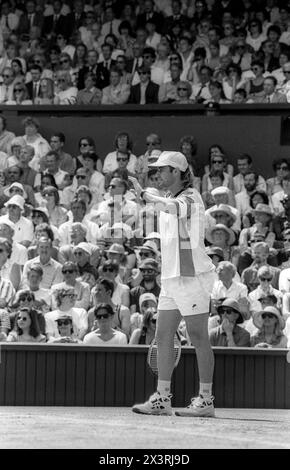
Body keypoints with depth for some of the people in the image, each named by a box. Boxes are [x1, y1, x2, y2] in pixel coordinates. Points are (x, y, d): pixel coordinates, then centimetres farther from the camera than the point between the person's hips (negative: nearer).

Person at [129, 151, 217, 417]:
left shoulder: (191, 198, -11)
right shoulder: (172, 201, 17)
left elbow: (171, 207, -35)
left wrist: (143, 193, -37)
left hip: (192, 276, -9)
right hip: (172, 277, 9)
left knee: (199, 339, -4)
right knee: (163, 337, 6)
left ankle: (206, 400, 0)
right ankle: (162, 399, 9)